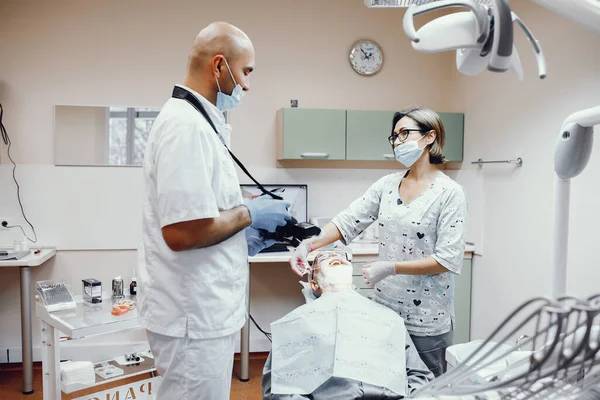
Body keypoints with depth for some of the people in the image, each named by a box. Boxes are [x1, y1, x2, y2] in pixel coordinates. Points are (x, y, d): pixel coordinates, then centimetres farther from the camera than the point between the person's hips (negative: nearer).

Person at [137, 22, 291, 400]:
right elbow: (180, 232, -28)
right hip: (195, 315, -10)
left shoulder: (193, 120, 11)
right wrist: (248, 214, -14)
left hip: (202, 308, 10)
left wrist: (244, 238, 10)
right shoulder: (188, 126, -21)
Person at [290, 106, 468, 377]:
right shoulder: (387, 185, 4)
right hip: (384, 309, 4)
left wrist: (391, 267, -21)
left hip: (426, 320, -4)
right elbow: (348, 221, -1)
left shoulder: (449, 192, -11)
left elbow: (448, 259, -16)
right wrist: (310, 244, -16)